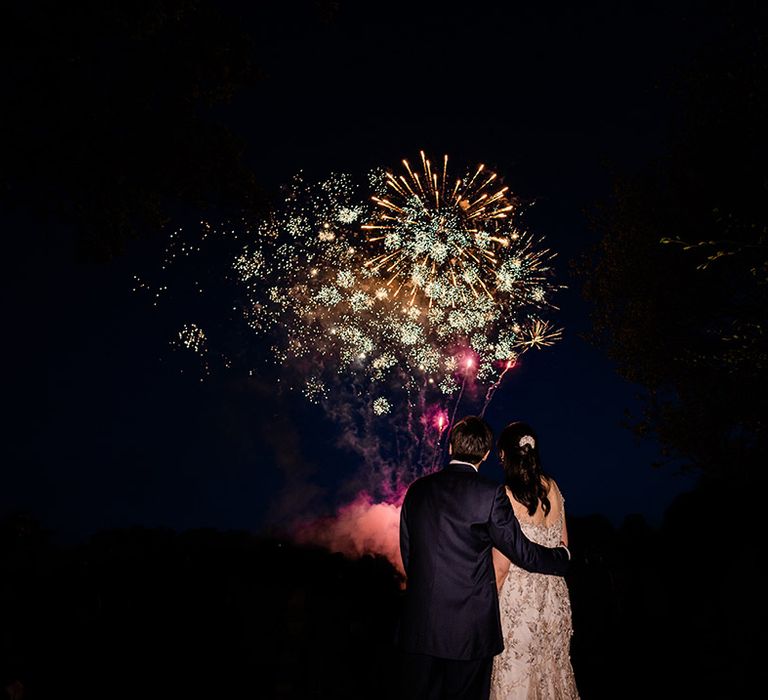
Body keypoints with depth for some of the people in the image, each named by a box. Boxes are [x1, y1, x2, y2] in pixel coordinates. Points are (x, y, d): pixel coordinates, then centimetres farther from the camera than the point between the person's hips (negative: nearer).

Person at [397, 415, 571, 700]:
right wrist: (563, 555, 13)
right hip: (470, 627, -3)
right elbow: (522, 552, -6)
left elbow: (406, 551, 9)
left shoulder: (417, 489, 2)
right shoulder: (490, 493, -12)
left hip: (419, 624, 3)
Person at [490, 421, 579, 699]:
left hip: (518, 594, -6)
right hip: (552, 594, 6)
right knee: (551, 663, 20)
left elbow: (501, 564, -16)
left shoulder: (504, 496, -17)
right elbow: (563, 544, 10)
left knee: (515, 673, 8)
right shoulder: (552, 487, 0)